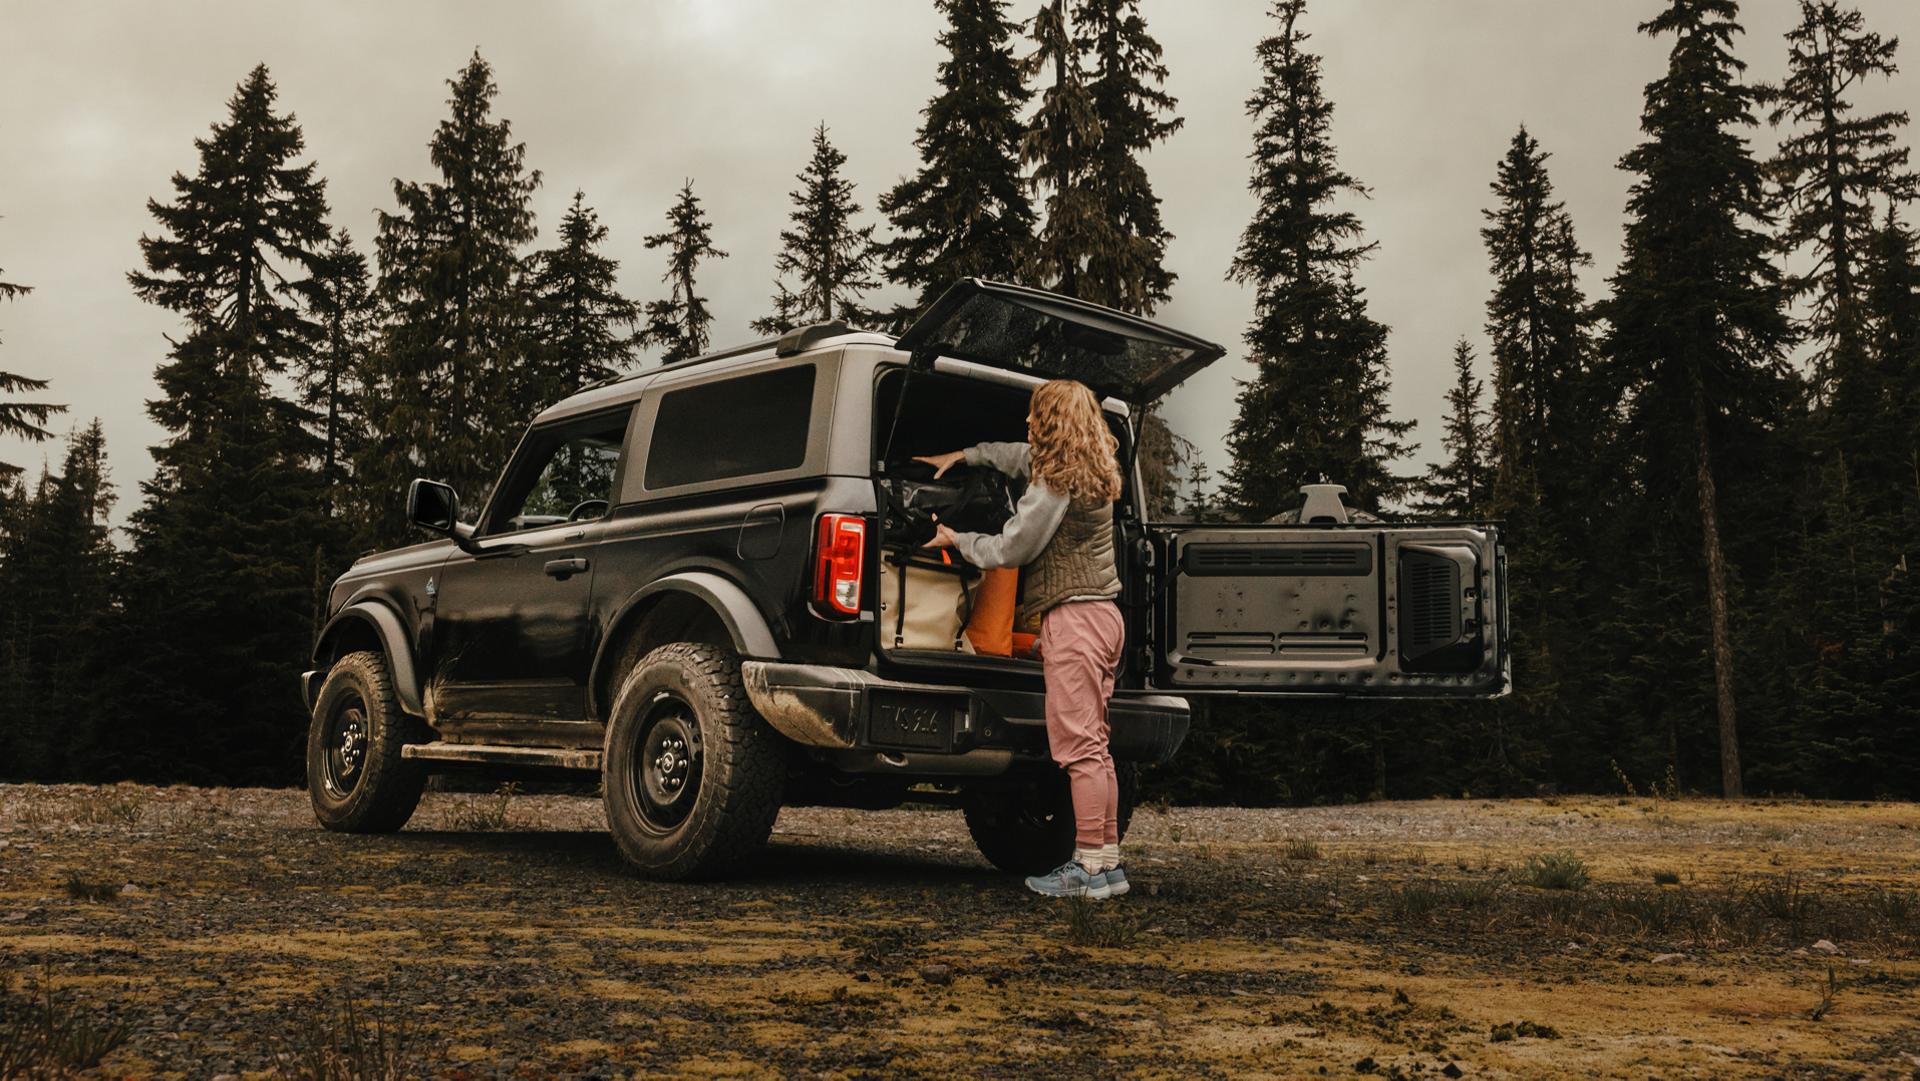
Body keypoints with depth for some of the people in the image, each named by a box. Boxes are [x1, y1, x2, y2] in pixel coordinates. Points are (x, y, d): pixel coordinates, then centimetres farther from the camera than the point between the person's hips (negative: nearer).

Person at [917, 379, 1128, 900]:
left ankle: (1091, 864, -5)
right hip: (1102, 613, 10)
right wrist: (962, 456, 41)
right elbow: (1018, 454, 35)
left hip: (1073, 617, -10)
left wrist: (957, 541, 7)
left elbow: (1011, 548, -10)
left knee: (1078, 745, -7)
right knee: (1093, 745, 12)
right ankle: (1108, 861, 15)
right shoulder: (1091, 470, 16)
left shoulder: (1058, 483, -14)